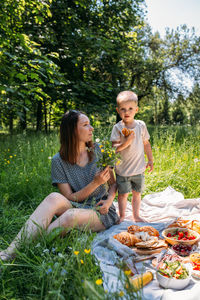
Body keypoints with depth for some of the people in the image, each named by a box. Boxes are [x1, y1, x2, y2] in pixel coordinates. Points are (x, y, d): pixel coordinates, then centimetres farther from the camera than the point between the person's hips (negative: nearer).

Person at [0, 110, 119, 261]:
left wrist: (108, 201, -13)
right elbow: (70, 198, -7)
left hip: (102, 212, 0)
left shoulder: (97, 151, 0)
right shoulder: (59, 161, -5)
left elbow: (114, 183, 8)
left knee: (71, 215, -34)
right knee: (54, 198, -32)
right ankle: (12, 250, -36)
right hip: (75, 207, 0)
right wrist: (95, 183, -20)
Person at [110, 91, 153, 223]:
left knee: (137, 193, 15)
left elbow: (146, 143, 9)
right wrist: (126, 143, -31)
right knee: (123, 193, 8)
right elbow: (114, 147, -15)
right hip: (123, 169, -3)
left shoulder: (141, 125, -1)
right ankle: (122, 216, 29)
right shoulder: (118, 127, -11)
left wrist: (150, 160, 10)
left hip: (139, 168, 3)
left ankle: (136, 216, 33)